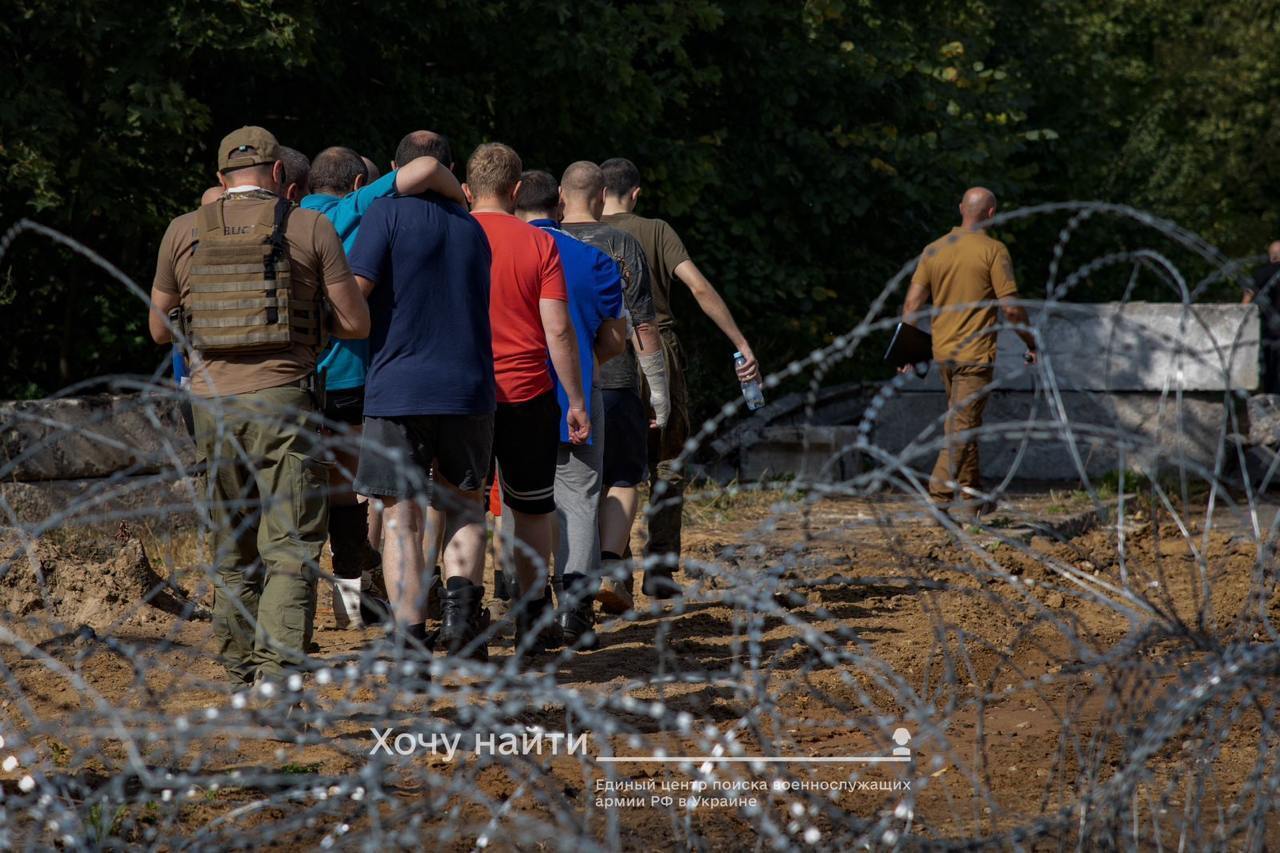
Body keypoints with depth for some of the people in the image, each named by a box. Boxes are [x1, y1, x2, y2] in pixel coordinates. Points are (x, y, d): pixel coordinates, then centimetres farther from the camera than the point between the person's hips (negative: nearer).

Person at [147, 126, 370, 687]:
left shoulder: (184, 233, 7)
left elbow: (160, 329, 16)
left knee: (233, 552, 17)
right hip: (283, 399, -3)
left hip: (213, 403, 3)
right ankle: (277, 678, -19)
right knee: (291, 550, -5)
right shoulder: (310, 229, -1)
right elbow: (356, 323, 0)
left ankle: (241, 673, 22)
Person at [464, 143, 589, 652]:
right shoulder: (538, 244, -3)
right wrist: (577, 401, 1)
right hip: (527, 393, 0)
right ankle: (533, 617, 16)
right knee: (532, 511, 13)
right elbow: (558, 330, -6)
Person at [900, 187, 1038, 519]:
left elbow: (913, 303, 4)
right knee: (963, 425, -6)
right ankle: (939, 494, -17)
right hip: (976, 354, -6)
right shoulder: (993, 251, -9)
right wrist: (1030, 342, 2)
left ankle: (971, 497, 24)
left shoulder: (934, 250, 6)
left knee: (963, 422, 18)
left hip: (943, 352, 6)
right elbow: (1010, 307, -12)